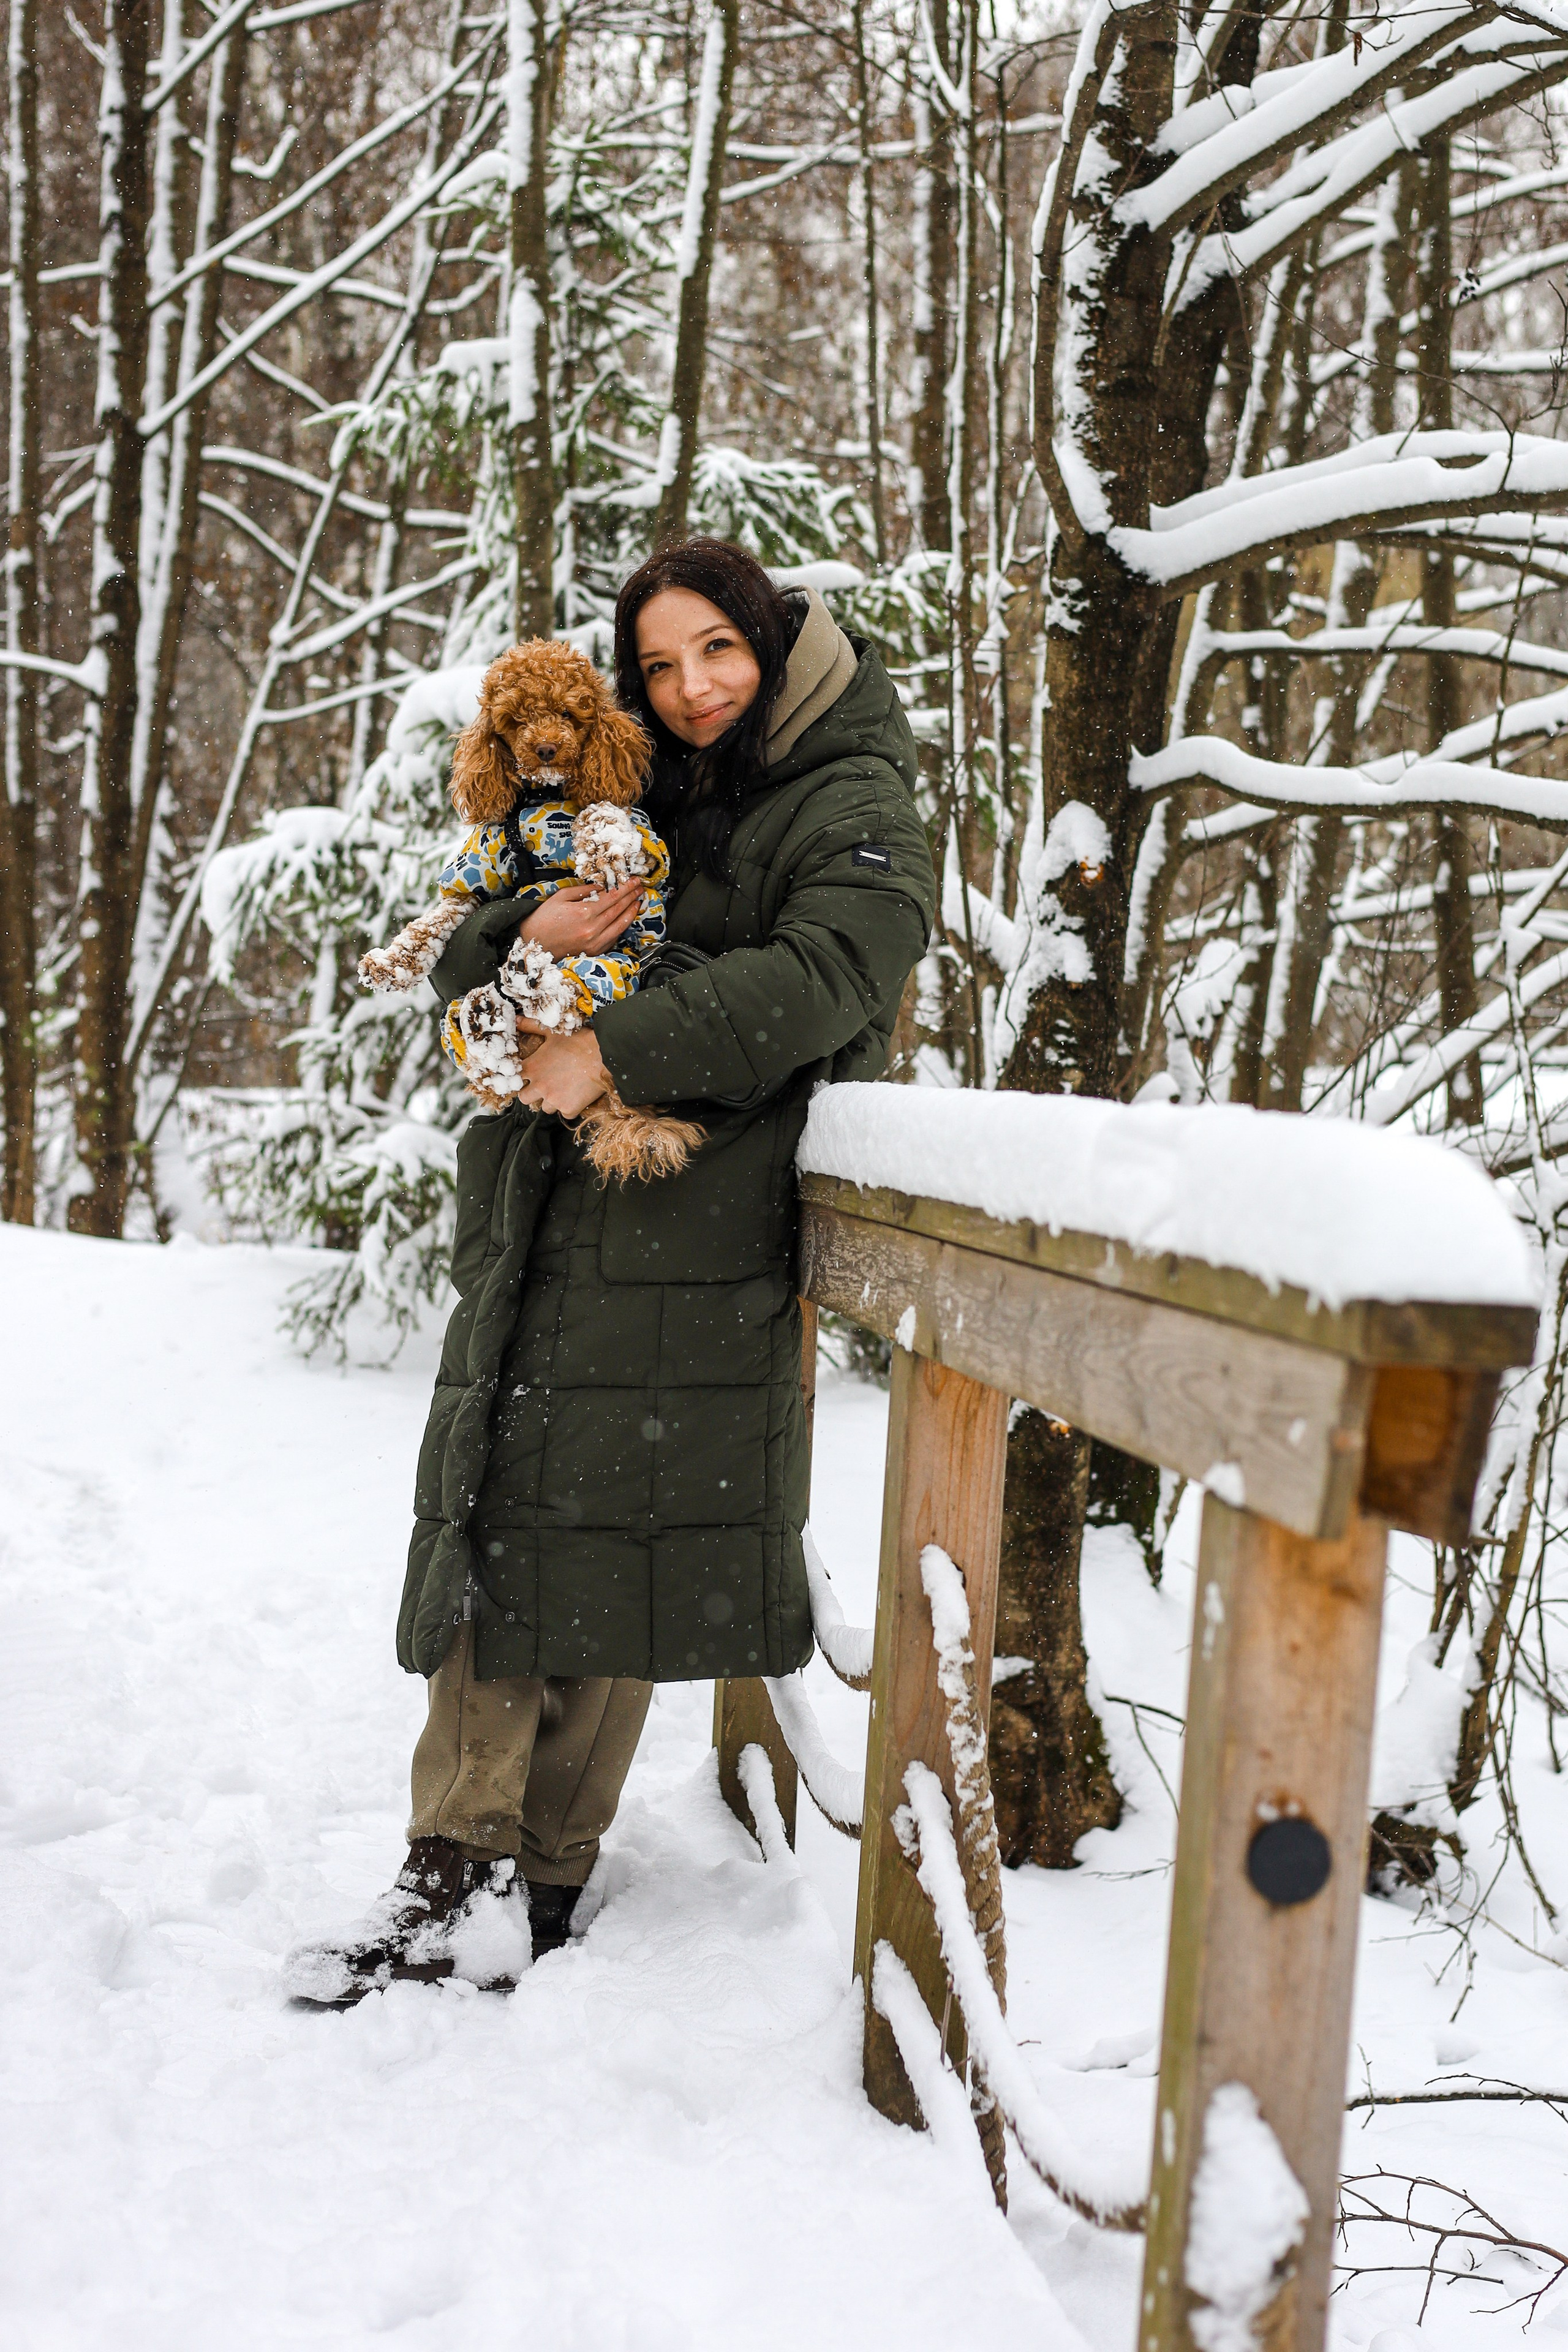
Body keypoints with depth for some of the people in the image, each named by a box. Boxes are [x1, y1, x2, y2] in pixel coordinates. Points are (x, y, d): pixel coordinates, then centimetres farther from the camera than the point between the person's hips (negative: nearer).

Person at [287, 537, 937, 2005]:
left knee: (612, 1549, -4)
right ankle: (464, 1873, 2)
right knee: (496, 1522, -1)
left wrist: (617, 1049, -17)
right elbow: (459, 986, 17)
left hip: (691, 1243, -6)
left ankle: (538, 1880, 8)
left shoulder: (853, 810, 4)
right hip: (537, 1230, 6)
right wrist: (525, 944, -7)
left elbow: (815, 979, -15)